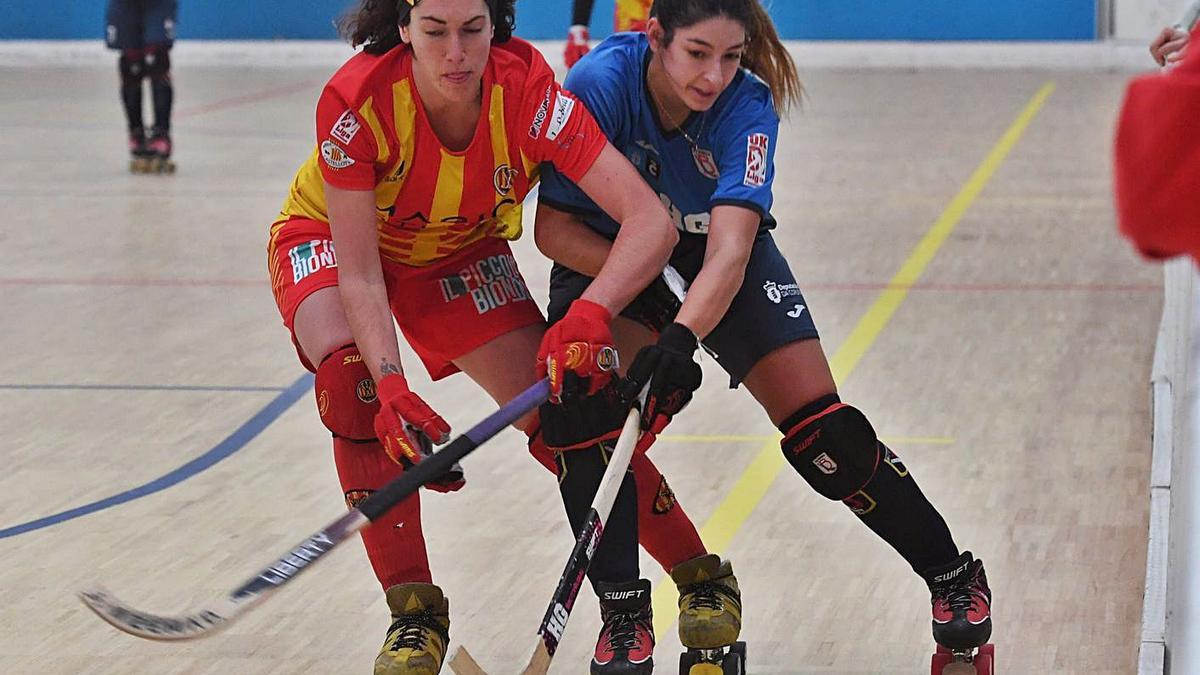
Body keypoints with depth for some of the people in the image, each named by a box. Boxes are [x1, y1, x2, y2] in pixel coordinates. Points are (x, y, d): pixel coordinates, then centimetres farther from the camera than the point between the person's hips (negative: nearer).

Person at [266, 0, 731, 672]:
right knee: (353, 378, -30)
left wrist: (588, 317, -54)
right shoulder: (358, 99, -36)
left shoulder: (527, 89, -33)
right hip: (330, 239, -1)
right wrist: (392, 390, -46)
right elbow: (359, 273, -32)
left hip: (461, 251, 1)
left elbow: (652, 221, -38)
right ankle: (415, 610, -17)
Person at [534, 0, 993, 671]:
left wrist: (681, 337, -54)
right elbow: (554, 226, -24)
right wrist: (643, 286, -34)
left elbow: (728, 248, -37)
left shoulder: (747, 107, -27)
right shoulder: (600, 84, -29)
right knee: (591, 413, -27)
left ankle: (952, 576, 10)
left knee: (823, 433, -9)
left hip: (726, 260, 1)